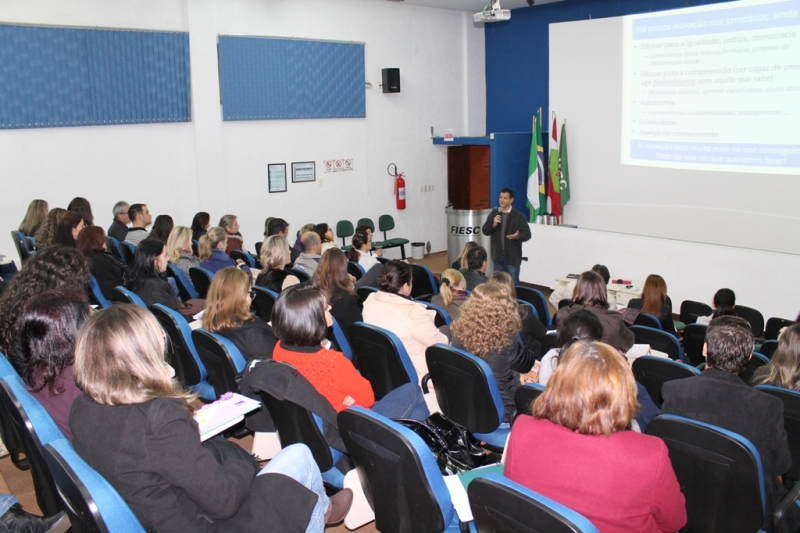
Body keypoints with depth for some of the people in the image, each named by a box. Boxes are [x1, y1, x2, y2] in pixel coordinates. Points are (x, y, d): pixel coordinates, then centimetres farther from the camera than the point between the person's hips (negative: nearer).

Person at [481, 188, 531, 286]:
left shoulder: (518, 216, -8)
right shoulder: (494, 213, 6)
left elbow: (527, 234, -10)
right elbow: (485, 231, 6)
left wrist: (518, 236, -32)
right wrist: (493, 224, -13)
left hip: (512, 257, -4)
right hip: (498, 256, 4)